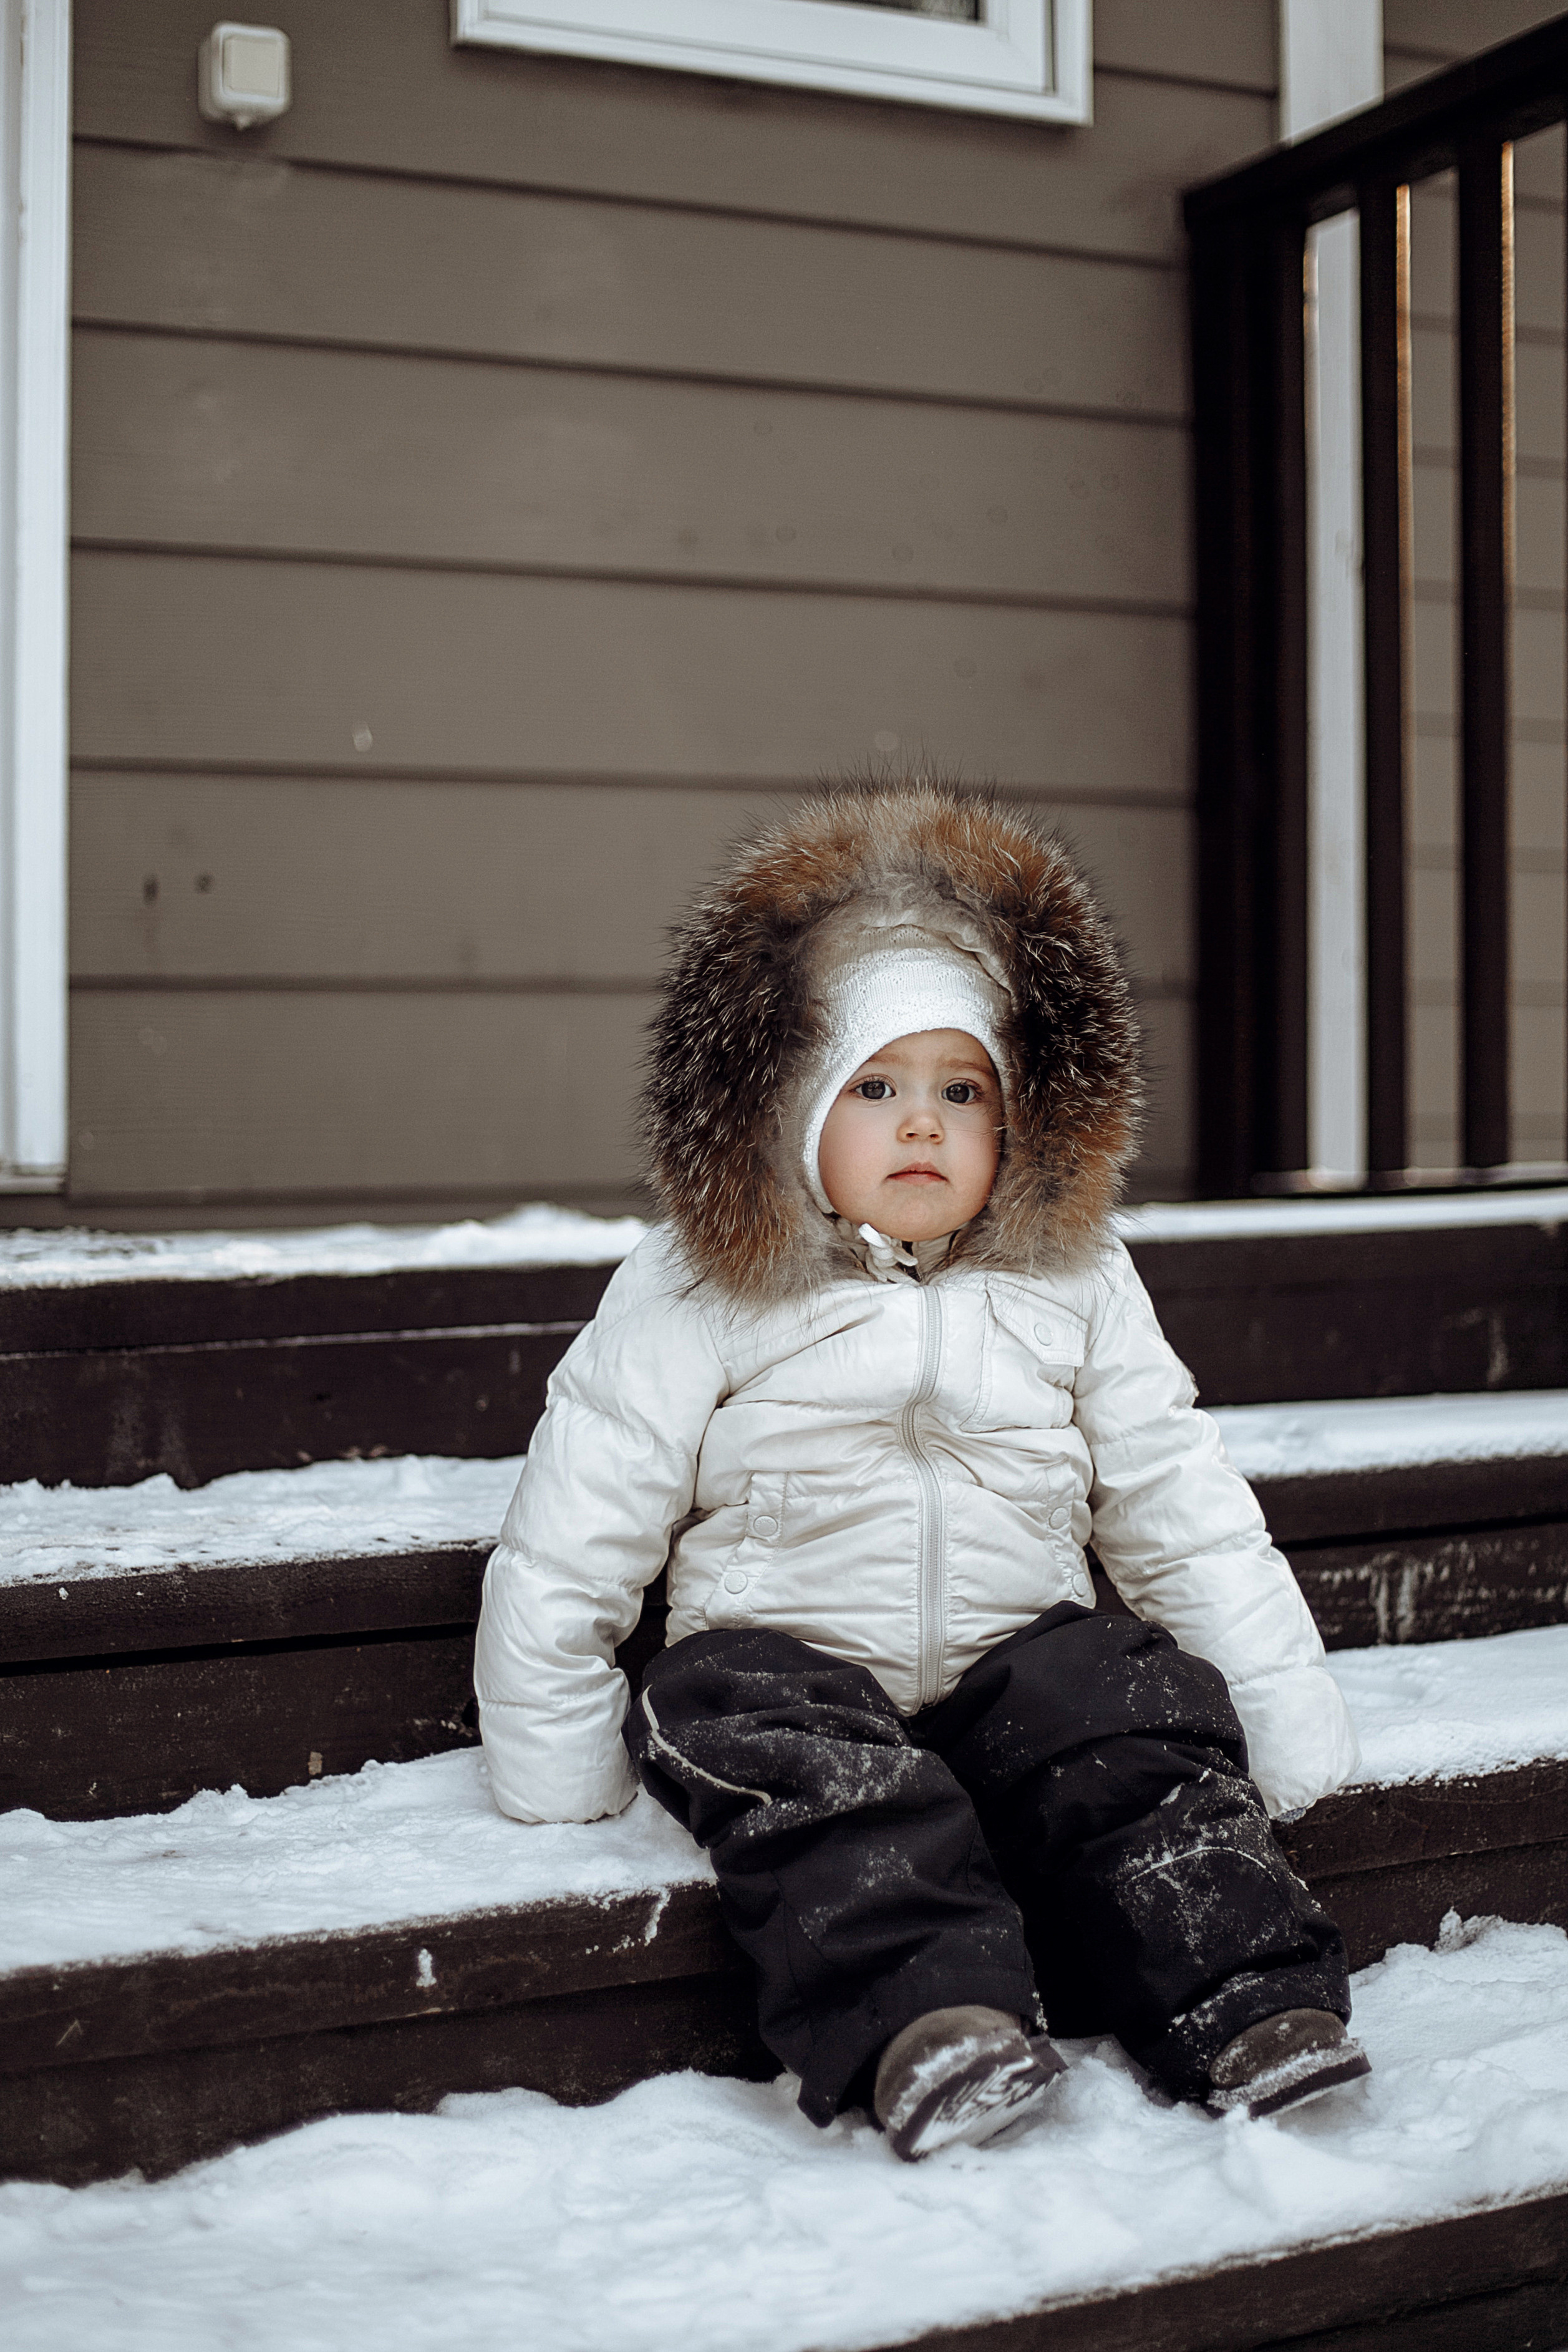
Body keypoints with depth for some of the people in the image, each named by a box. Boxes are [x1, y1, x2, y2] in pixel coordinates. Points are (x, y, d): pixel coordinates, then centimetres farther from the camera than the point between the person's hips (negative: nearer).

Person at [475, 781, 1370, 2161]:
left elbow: (1182, 1509, 12)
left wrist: (1291, 1715, 6)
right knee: (821, 1779, -32)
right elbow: (577, 1531, 1)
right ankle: (927, 2022, -44)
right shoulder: (698, 1300, -2)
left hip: (1019, 1653, 3)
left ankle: (1246, 2006, -23)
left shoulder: (1076, 1287, 7)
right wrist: (554, 1760, 0)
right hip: (788, 1656, -2)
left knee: (1146, 1738, -23)